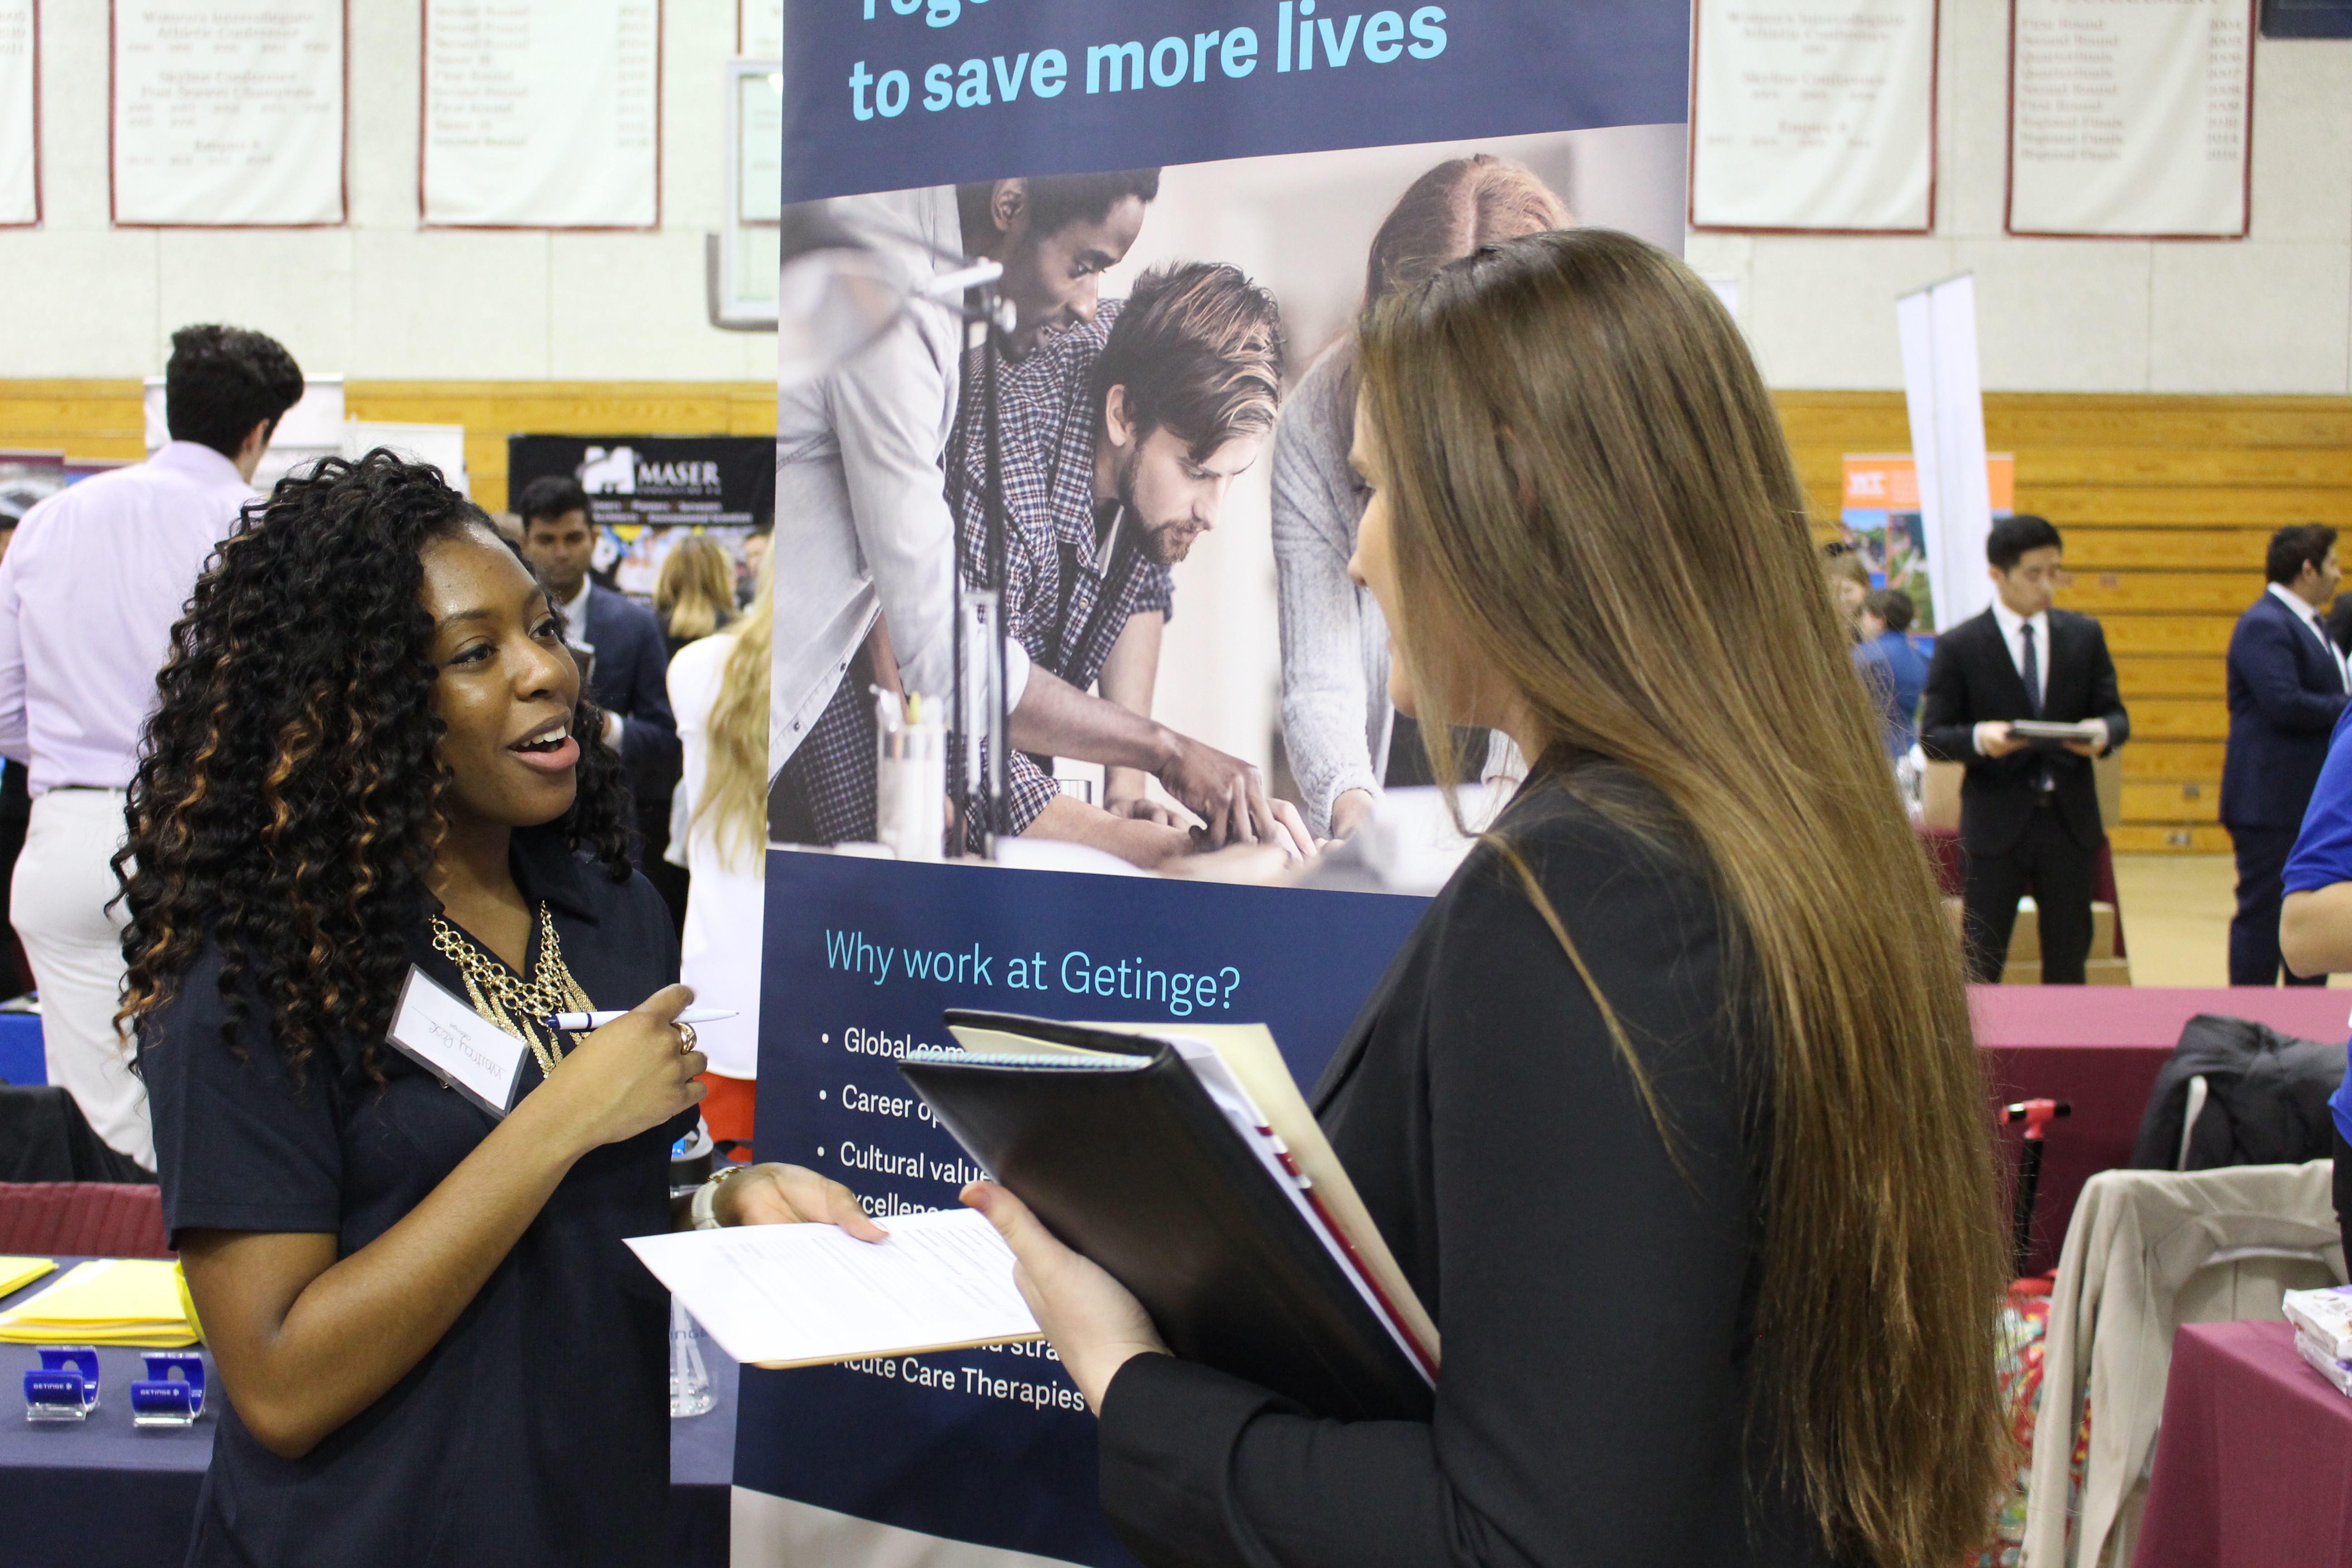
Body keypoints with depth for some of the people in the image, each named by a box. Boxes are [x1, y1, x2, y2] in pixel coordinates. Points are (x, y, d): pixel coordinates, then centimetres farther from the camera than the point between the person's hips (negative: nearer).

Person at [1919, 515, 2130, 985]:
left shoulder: (2085, 636, 7)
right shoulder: (1959, 646, -3)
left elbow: (2115, 715, 9)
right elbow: (1933, 737, -4)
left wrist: (2103, 731, -15)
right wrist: (1979, 738, -25)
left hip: (2070, 819, 3)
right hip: (1995, 822, -3)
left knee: (2068, 961, 10)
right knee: (1981, 963, 1)